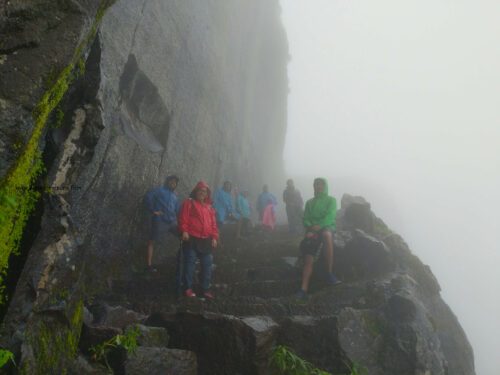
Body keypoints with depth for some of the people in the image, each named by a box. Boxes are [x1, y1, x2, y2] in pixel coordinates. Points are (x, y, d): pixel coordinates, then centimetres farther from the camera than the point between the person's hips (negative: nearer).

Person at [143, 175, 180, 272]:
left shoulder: (175, 197, 26)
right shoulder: (160, 191, 7)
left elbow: (177, 212, 23)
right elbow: (147, 197, -7)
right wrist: (153, 210, -12)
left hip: (173, 222, 5)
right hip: (160, 221, -5)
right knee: (152, 242, -5)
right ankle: (149, 265, -1)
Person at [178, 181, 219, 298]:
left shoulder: (209, 207, 17)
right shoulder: (189, 203, 3)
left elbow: (213, 223, 18)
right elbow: (183, 218, -5)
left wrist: (214, 237, 10)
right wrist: (184, 231, -15)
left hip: (206, 240, 5)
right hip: (191, 239, -5)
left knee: (207, 264, 6)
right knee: (190, 263, 1)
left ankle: (206, 289, 15)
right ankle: (188, 288, 11)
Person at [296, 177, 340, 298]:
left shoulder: (331, 200, 15)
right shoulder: (309, 202, 25)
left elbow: (330, 216, -2)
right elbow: (305, 219, 14)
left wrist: (319, 226, -18)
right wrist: (310, 227, -8)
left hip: (327, 227, -3)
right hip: (312, 231, 3)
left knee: (326, 234, -41)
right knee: (308, 260, -17)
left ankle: (330, 272, -38)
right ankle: (304, 288, -21)